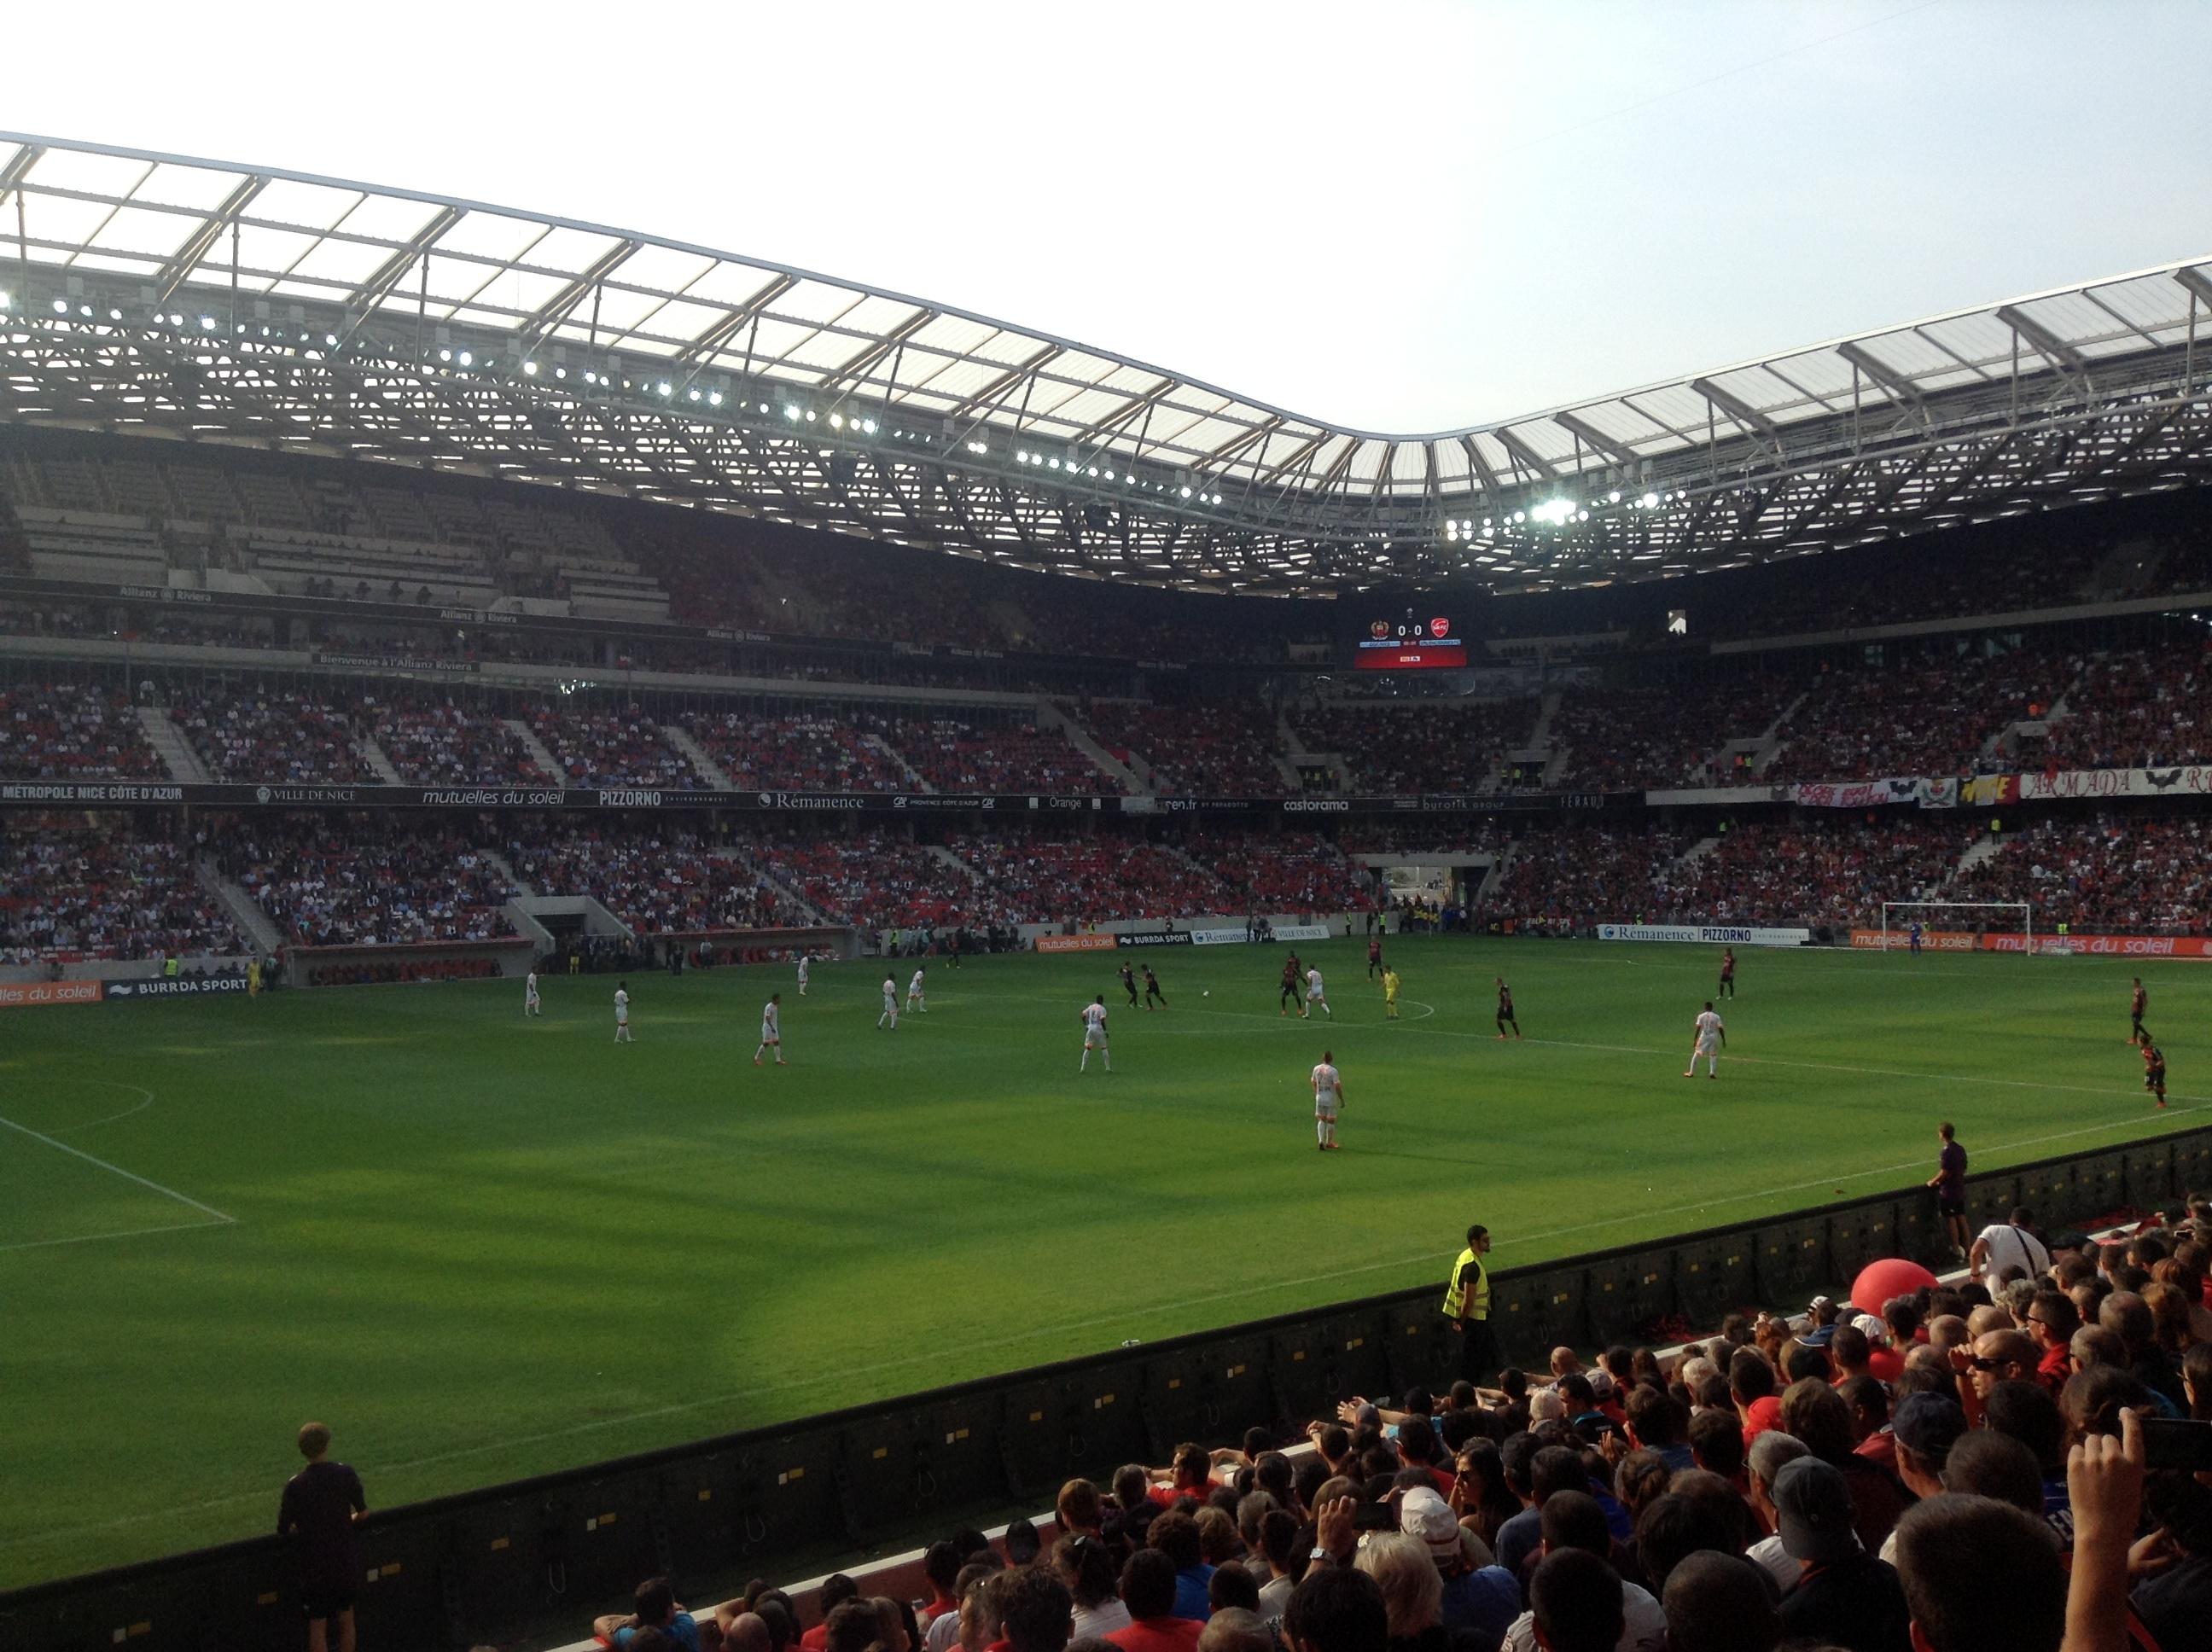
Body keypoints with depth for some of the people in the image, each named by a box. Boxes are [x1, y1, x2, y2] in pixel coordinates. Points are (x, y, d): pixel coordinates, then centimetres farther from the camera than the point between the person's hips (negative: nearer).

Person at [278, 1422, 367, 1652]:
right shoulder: (346, 1473, -10)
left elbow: (283, 1530, -7)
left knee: (317, 1625, 9)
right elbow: (362, 1513, 1)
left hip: (314, 1565, -2)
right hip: (346, 1560, 2)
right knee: (346, 1619, 19)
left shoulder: (295, 1486, -16)